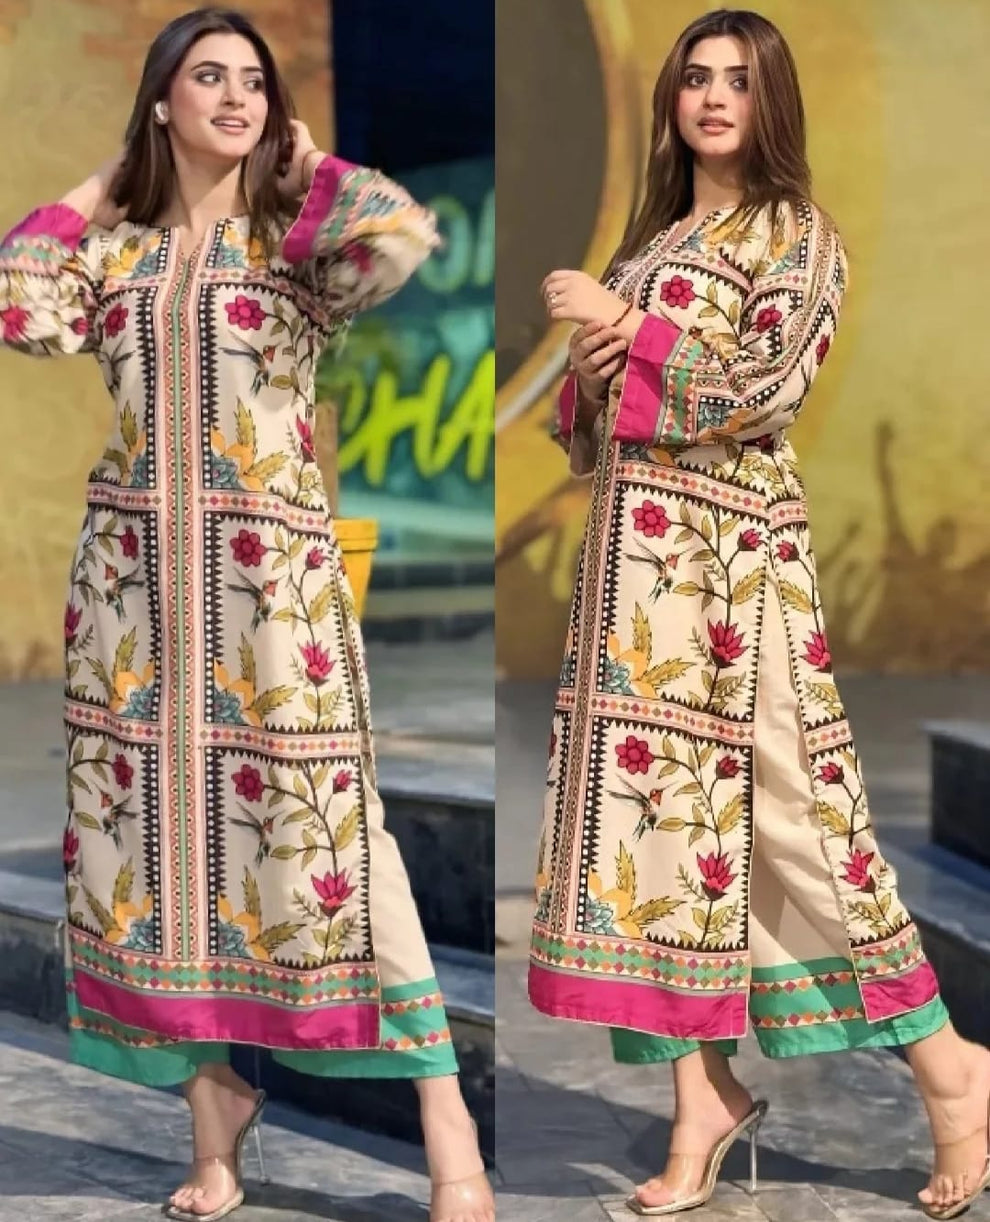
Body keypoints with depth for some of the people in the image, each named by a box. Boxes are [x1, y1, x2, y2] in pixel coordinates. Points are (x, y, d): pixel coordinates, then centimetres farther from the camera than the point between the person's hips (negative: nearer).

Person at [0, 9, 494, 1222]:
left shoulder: (294, 234, 0)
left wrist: (312, 166, -2)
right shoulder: (114, 246, 10)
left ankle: (447, 1124, 0)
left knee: (321, 821, -7)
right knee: (157, 815, 6)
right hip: (133, 571, 4)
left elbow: (404, 236, -20)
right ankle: (211, 1092, 22)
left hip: (271, 572, -4)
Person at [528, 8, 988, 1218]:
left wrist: (629, 329, -10)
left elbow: (763, 391, -14)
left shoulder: (796, 234, 0)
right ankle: (702, 1092, 8)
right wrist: (586, 375, 0)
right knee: (658, 793, 2)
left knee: (782, 803, -7)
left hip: (731, 551, -6)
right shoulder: (650, 236, 18)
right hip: (632, 550, 7)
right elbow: (588, 416, 22)